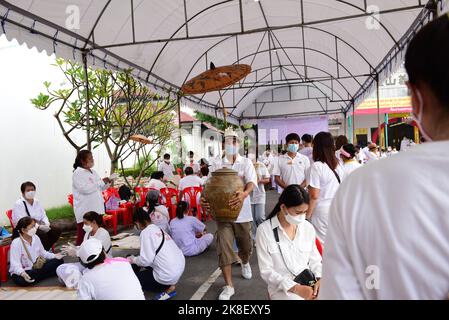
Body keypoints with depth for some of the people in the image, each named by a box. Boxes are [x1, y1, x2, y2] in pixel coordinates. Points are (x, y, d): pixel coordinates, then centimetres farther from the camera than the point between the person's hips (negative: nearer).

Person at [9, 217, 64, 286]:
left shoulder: (36, 238, -2)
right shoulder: (16, 243, -20)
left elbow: (42, 252, 12)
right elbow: (15, 263, -26)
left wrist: (54, 256, -4)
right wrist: (22, 273, -43)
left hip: (37, 266, 6)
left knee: (59, 261, -6)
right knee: (21, 280, -40)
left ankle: (38, 275, -14)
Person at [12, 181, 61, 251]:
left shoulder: (37, 202, 10)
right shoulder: (18, 204, -10)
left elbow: (43, 216, 11)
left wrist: (47, 224, -12)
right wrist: (39, 226, -28)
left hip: (39, 226, 6)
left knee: (56, 231, -16)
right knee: (42, 235, -32)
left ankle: (46, 249, -3)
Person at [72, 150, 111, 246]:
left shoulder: (93, 172, 15)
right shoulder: (77, 173, -9)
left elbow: (100, 188, 21)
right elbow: (85, 189, -21)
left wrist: (107, 183, 2)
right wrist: (102, 182, -16)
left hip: (96, 208, 7)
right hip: (84, 210, -7)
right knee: (83, 236, -1)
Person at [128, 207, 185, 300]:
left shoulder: (146, 232, -11)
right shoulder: (158, 229, 14)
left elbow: (146, 259, -16)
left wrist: (133, 260, 4)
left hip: (168, 275, -9)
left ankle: (167, 287, 0)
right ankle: (170, 283, 10)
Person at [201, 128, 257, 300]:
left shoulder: (246, 162, -1)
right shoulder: (216, 165, 2)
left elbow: (252, 181, -17)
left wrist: (244, 194, -40)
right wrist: (204, 198, -27)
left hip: (242, 212, 0)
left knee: (246, 246, 16)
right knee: (224, 248, -4)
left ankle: (245, 263, 52)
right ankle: (229, 286, 9)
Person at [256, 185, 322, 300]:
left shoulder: (308, 228, 4)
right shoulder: (264, 230, -8)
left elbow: (315, 260, 13)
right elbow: (266, 271, -8)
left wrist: (320, 279, -7)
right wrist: (296, 288, -17)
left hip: (310, 284, 5)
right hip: (283, 288, -5)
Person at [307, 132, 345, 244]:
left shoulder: (317, 166, -14)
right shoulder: (339, 165, 4)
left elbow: (314, 196, -14)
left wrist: (307, 216, -6)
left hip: (322, 210, -6)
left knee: (322, 244, 5)